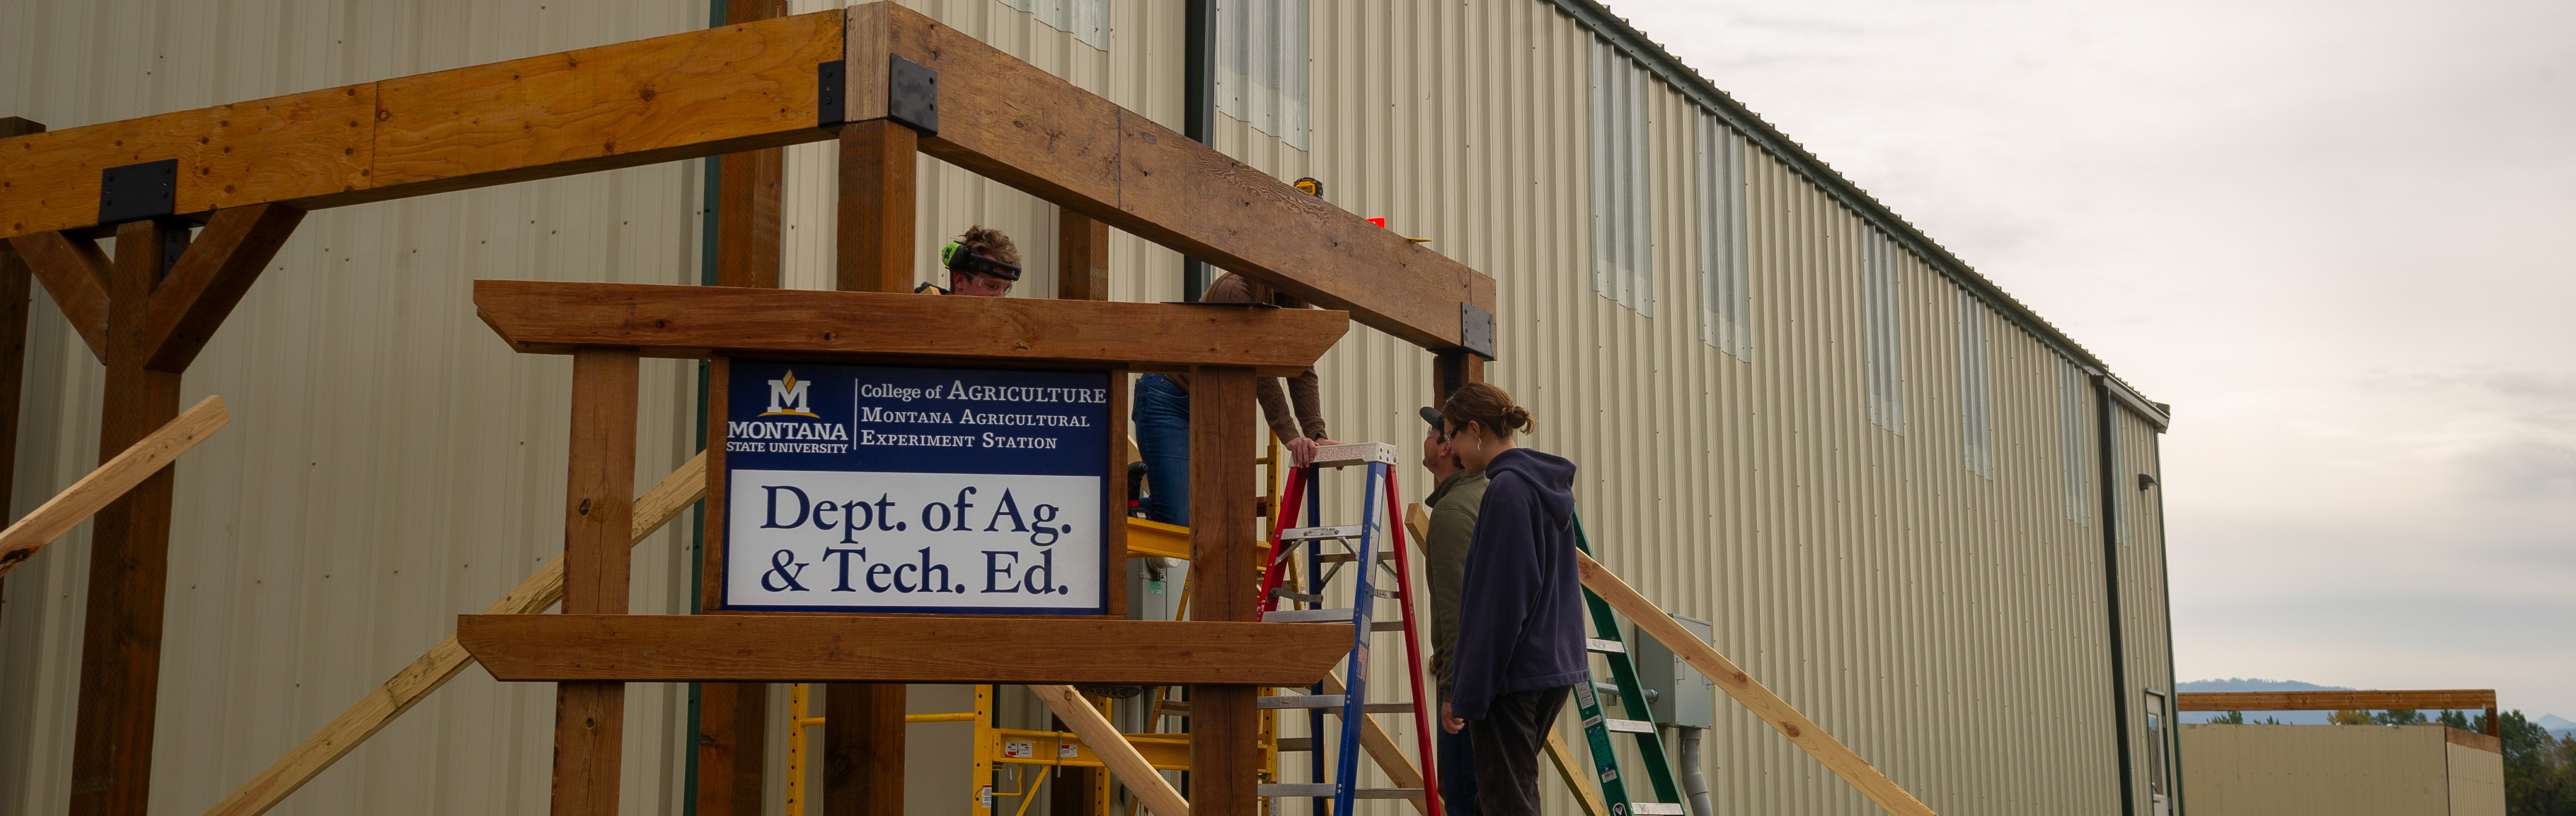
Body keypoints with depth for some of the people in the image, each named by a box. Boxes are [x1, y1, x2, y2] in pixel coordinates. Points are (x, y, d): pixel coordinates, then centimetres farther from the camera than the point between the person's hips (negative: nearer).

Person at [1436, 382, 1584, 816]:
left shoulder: (1507, 490, -16)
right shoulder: (1552, 484, 12)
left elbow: (1497, 605, -20)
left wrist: (1465, 695, -16)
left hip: (1512, 674, -10)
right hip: (1556, 666, 10)